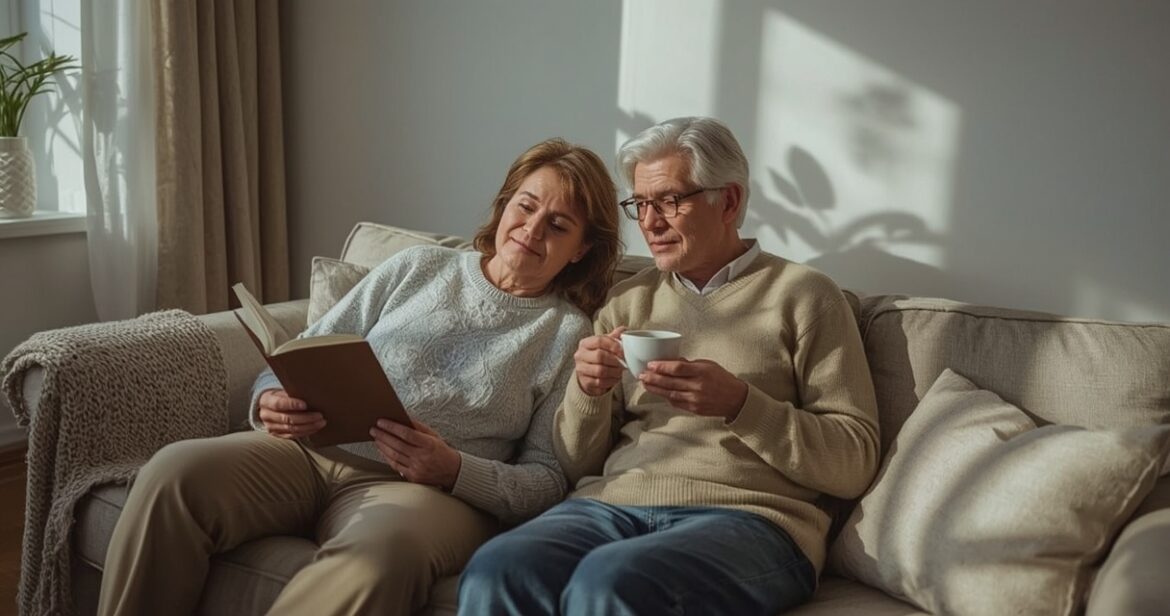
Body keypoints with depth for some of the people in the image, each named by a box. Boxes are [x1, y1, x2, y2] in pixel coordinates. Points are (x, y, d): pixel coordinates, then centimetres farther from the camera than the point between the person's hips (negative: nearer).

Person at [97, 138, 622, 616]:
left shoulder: (570, 334, 8)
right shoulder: (417, 268, 15)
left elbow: (549, 478, 2)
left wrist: (453, 471, -16)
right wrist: (271, 402, -8)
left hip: (426, 490, -3)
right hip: (309, 450, 3)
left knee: (382, 551, -39)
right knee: (174, 473, -26)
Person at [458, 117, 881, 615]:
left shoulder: (802, 294, 6)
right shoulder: (626, 300, 19)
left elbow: (853, 464, -1)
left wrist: (739, 403, -15)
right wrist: (587, 391, -4)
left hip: (742, 515, -3)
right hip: (611, 504, 4)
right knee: (493, 573, -28)